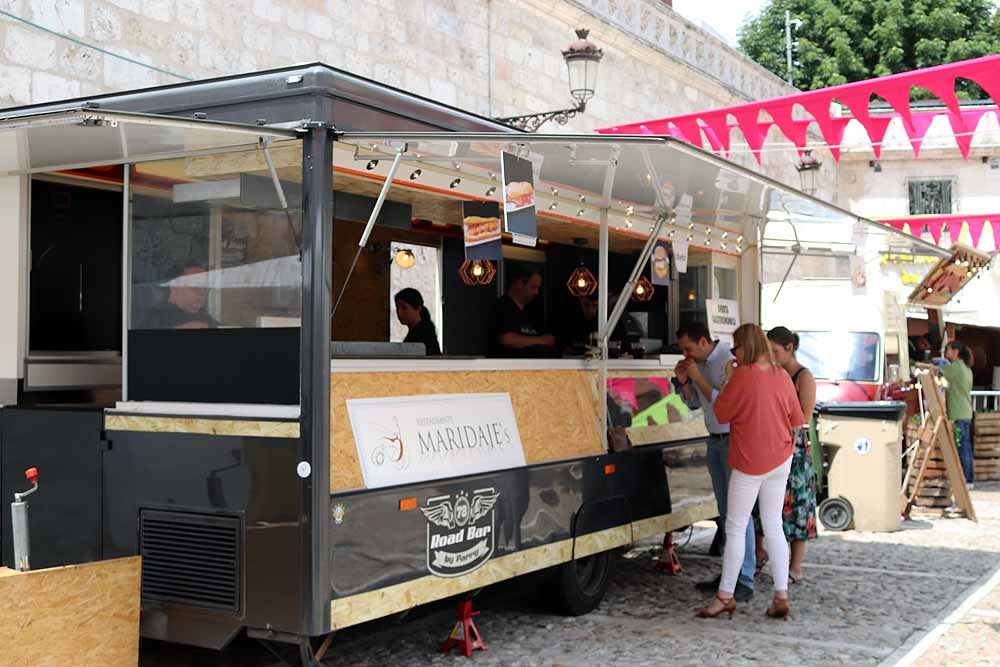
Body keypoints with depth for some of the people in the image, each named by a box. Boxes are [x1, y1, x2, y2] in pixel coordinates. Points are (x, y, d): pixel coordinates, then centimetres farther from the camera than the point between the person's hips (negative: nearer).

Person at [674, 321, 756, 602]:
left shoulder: (729, 361, -17)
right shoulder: (699, 363, 8)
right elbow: (693, 403, 18)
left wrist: (699, 379, -20)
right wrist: (684, 382, 0)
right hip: (715, 441, 9)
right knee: (725, 511, 11)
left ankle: (745, 582, -7)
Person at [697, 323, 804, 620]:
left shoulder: (743, 375, -16)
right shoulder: (782, 376, 2)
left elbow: (721, 414, -7)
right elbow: (797, 420, 10)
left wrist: (727, 379, 0)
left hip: (749, 463, -6)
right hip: (780, 460, 6)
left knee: (735, 528, 2)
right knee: (774, 526, 11)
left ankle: (725, 596, 7)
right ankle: (781, 596, 10)